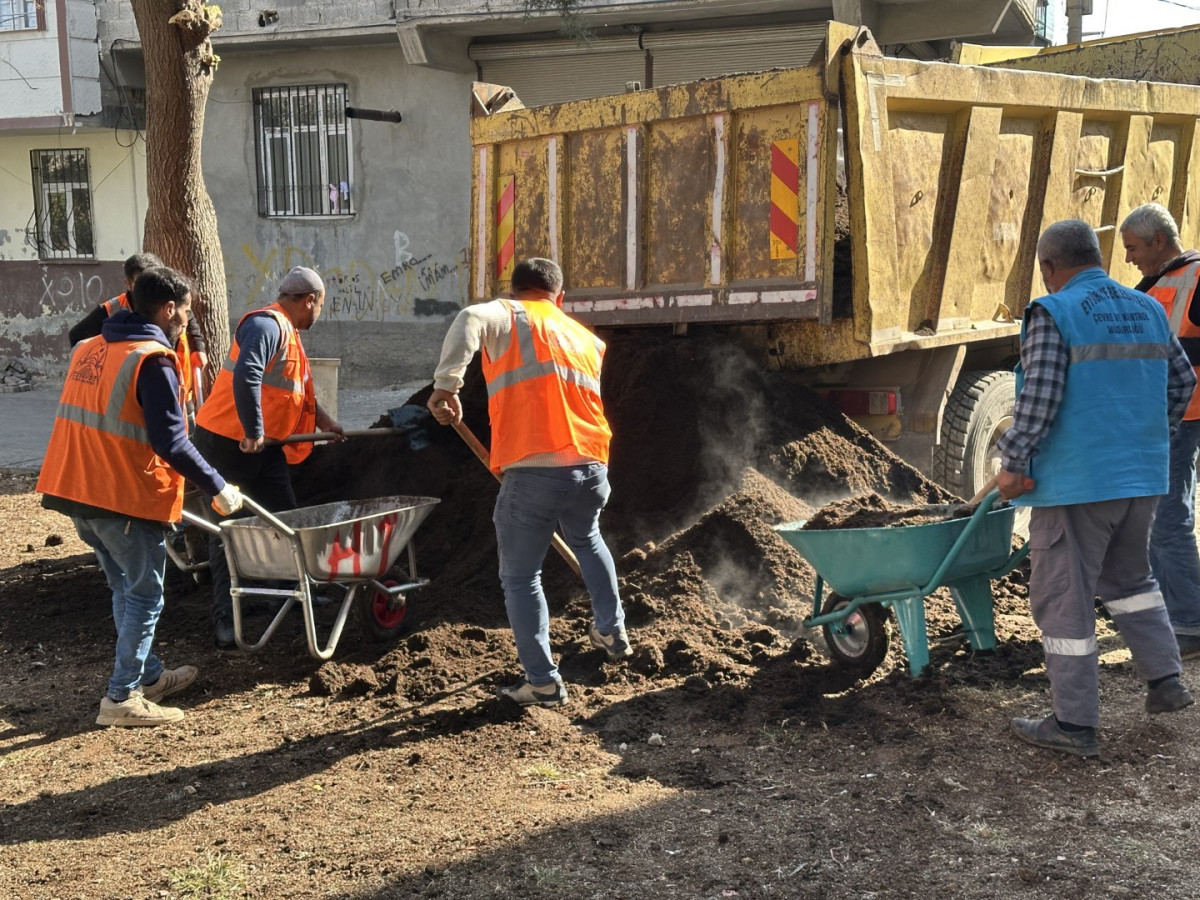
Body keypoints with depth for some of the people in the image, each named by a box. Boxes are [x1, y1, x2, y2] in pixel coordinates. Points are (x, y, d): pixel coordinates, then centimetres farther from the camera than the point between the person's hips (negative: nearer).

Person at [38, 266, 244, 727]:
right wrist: (217, 488, -11)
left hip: (75, 490, 9)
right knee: (145, 596, 3)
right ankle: (122, 697, 5)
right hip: (125, 499, -9)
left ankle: (148, 675, 32)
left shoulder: (88, 350, 12)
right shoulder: (152, 360, -15)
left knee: (126, 589, 21)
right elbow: (170, 441, -20)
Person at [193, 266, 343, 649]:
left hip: (264, 446, 10)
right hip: (228, 442, -9)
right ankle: (224, 617, 1)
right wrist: (254, 432, -29)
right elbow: (246, 377, -33)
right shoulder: (267, 325, -19)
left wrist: (323, 421, 22)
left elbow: (296, 390, 26)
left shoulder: (288, 333, 15)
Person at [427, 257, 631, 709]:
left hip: (533, 473, -5)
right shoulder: (586, 338, 22)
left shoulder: (509, 317, 6)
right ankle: (613, 633, 45)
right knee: (587, 540, 36)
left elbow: (470, 319, -17)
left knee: (520, 578, 12)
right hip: (591, 468, 5)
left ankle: (543, 681, 12)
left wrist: (446, 385, -18)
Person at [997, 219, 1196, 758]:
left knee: (1063, 598, 2)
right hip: (1142, 477, 7)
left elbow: (1039, 396, -19)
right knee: (1128, 577, 27)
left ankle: (1075, 724, 6)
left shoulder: (1052, 314, -11)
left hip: (1075, 481, -7)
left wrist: (1013, 462, -10)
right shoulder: (1148, 310, 10)